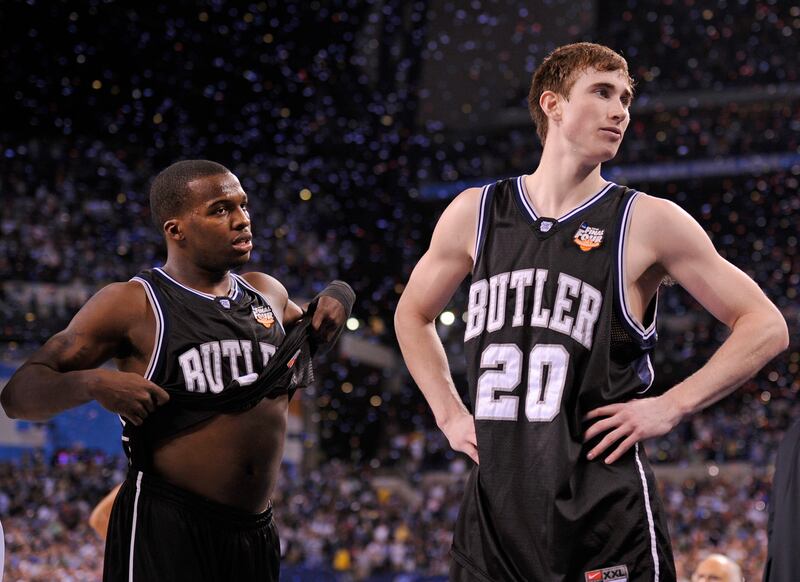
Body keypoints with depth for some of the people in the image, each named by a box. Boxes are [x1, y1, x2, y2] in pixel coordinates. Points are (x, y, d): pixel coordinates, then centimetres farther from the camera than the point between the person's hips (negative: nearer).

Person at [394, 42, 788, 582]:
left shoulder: (648, 222, 0)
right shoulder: (475, 213, 10)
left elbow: (766, 326, 1)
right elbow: (413, 315, 26)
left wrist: (671, 406, -7)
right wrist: (449, 413, 13)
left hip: (604, 509, -3)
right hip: (492, 503, 3)